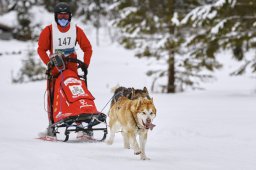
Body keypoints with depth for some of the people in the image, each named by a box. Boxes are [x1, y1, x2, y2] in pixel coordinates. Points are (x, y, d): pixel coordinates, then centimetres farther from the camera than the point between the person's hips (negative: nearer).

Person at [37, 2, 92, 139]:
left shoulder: (76, 30, -1)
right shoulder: (49, 30, -7)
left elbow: (87, 48, 5)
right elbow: (41, 49, -4)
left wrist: (85, 64, -6)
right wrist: (50, 64, -16)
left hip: (71, 66, 1)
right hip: (55, 66, -1)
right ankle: (52, 124, 0)